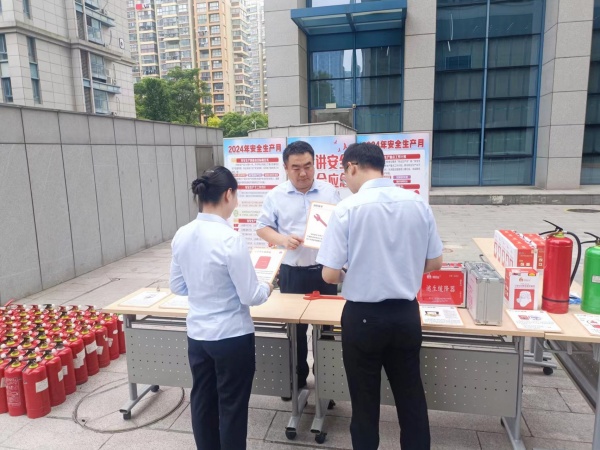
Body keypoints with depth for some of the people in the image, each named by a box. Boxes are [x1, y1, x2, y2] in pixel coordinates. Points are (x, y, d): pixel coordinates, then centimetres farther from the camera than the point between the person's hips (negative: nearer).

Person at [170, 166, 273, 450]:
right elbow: (251, 296, -18)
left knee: (202, 402, 22)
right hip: (232, 337, -6)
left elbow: (177, 286, 8)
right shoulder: (230, 240, -23)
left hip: (196, 335, 6)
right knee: (232, 407, 13)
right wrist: (268, 287, 2)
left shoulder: (182, 235, -4)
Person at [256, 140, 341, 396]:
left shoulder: (330, 192, 2)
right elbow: (262, 227, 2)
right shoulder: (276, 196, 0)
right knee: (295, 327, 13)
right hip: (292, 272, 0)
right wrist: (282, 240, -16)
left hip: (324, 270, 1)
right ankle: (297, 378, 33)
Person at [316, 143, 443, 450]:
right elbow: (434, 263, 5)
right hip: (406, 313, 4)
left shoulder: (347, 208, -15)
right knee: (411, 395, 21)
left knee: (365, 398, 16)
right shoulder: (419, 204, -3)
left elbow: (330, 275, -15)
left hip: (363, 316, -3)